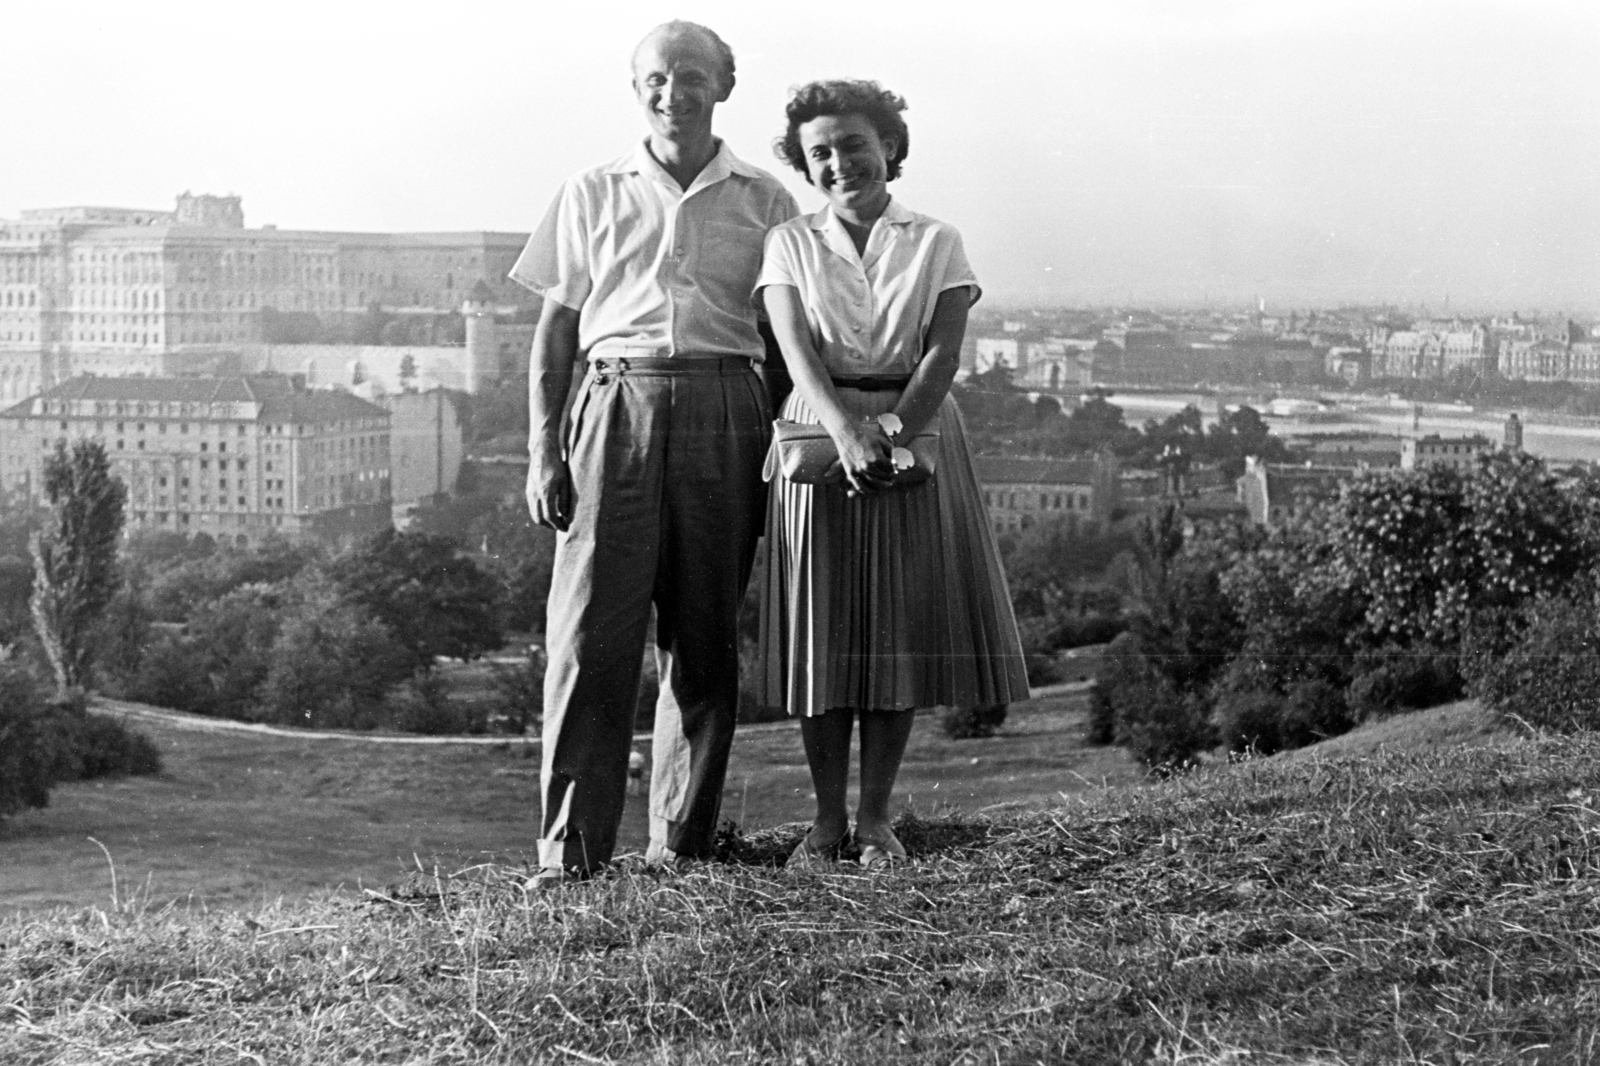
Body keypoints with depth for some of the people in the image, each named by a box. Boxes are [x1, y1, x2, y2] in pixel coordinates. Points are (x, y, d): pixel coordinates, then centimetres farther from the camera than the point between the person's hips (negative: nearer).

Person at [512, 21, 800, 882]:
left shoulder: (764, 202, 13)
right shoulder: (592, 196, 14)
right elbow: (554, 332, 13)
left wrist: (781, 452, 2)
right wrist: (542, 452, 3)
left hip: (724, 415, 1)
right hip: (617, 404, 0)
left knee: (705, 640, 2)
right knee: (589, 633, -8)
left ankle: (681, 844, 11)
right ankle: (569, 849, -6)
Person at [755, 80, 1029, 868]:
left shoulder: (934, 243, 6)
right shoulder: (791, 244, 6)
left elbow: (943, 353, -6)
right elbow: (796, 351, -9)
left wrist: (892, 433, -21)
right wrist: (846, 432, -26)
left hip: (916, 434, 0)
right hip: (817, 436, 0)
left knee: (902, 628, 1)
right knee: (821, 633, -1)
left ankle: (875, 817, 9)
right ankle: (827, 817, 8)